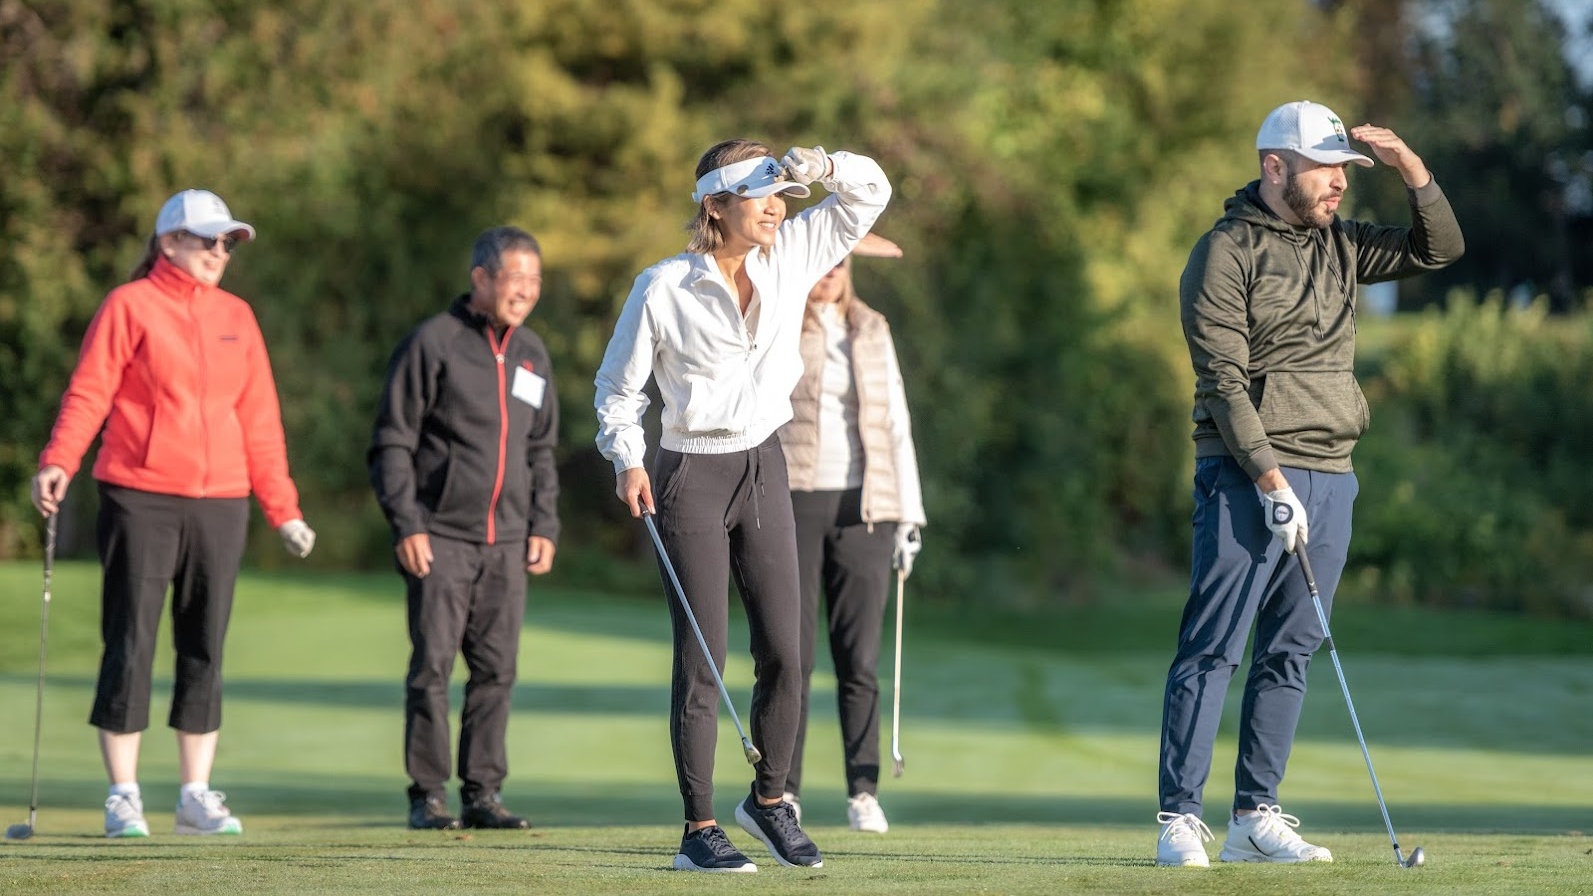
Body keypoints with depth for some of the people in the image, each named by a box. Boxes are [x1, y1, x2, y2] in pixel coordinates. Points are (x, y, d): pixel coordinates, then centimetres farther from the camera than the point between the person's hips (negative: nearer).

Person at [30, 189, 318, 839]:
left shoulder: (236, 316, 14)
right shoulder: (129, 306, 0)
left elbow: (259, 418, 16)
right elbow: (88, 393, -7)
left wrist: (282, 509, 14)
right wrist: (57, 463, -23)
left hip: (220, 504, 5)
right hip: (140, 500, -5)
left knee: (205, 647, 6)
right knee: (130, 643, -4)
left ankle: (197, 796, 11)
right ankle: (123, 796, 2)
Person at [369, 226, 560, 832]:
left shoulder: (532, 354, 14)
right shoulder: (433, 344, -5)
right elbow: (392, 442, -5)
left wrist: (544, 525, 11)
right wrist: (405, 525, -13)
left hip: (507, 541, 5)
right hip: (440, 536, -5)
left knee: (496, 669, 4)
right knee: (433, 665, -4)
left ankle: (483, 792, 10)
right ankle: (427, 795, 1)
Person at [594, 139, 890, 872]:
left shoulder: (791, 255, 0)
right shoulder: (664, 289, -12)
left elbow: (870, 192, 5)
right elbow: (617, 385, -2)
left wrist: (821, 166, -15)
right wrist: (627, 460, -16)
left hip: (763, 468, 5)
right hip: (690, 478, -5)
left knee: (784, 652, 5)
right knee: (702, 660, -4)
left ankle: (769, 798, 25)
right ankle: (699, 830, 2)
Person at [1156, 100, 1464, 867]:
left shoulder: (1338, 246, 16)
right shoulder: (1226, 252, -5)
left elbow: (1439, 248, 18)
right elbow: (1223, 380, -11)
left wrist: (1410, 168, 2)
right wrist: (1271, 478, -18)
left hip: (1329, 477, 7)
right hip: (1247, 475, -7)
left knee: (1290, 652, 6)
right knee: (1212, 650, -8)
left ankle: (1255, 817, 9)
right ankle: (1179, 819, -9)